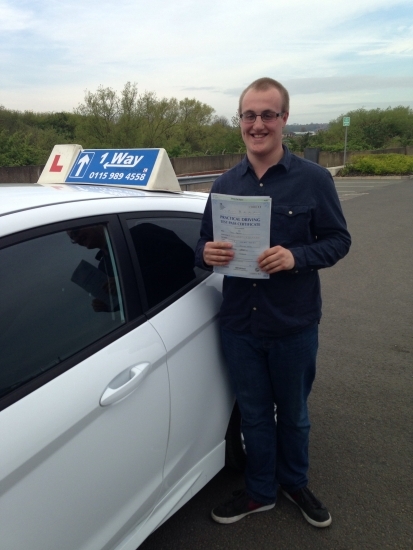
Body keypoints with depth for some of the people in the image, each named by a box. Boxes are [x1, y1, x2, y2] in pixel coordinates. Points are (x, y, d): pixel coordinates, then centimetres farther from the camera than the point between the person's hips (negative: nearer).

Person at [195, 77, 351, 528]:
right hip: (239, 323, 2)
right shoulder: (225, 184, 3)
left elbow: (338, 239, -5)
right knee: (254, 414, 18)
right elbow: (204, 243, 8)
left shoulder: (313, 179, -7)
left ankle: (294, 483, 46)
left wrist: (296, 257, -24)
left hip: (294, 324, -2)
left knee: (293, 412, 19)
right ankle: (259, 491, 40)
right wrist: (207, 253, -16)